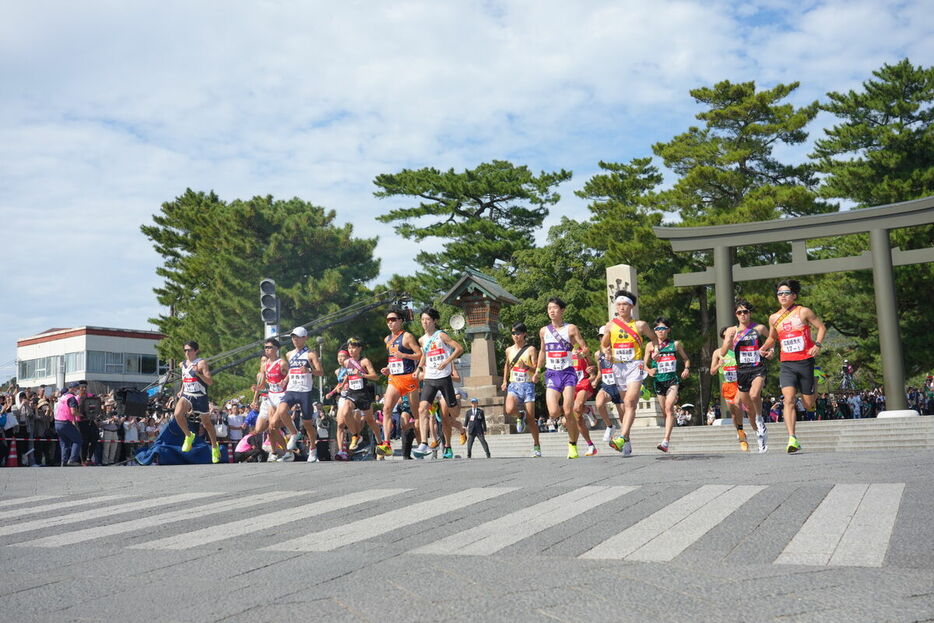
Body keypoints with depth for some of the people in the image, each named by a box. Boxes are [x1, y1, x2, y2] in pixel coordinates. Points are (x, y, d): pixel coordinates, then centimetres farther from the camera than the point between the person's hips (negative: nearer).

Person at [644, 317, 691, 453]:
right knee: (665, 411, 8)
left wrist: (687, 368, -1)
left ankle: (665, 441, -27)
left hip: (673, 379, -2)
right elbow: (645, 364, 9)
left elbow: (686, 359, 18)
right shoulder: (650, 346, 6)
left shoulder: (676, 344, 5)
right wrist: (649, 370, -12)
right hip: (658, 381, 2)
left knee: (669, 408, -20)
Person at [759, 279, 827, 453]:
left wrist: (818, 344, -10)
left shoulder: (803, 312, 0)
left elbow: (821, 327, 6)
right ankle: (792, 439, -24)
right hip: (787, 364, 2)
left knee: (808, 404, 8)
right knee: (788, 400, -18)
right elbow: (772, 337, 24)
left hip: (805, 362, -2)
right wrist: (764, 348, 5)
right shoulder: (774, 318, 9)